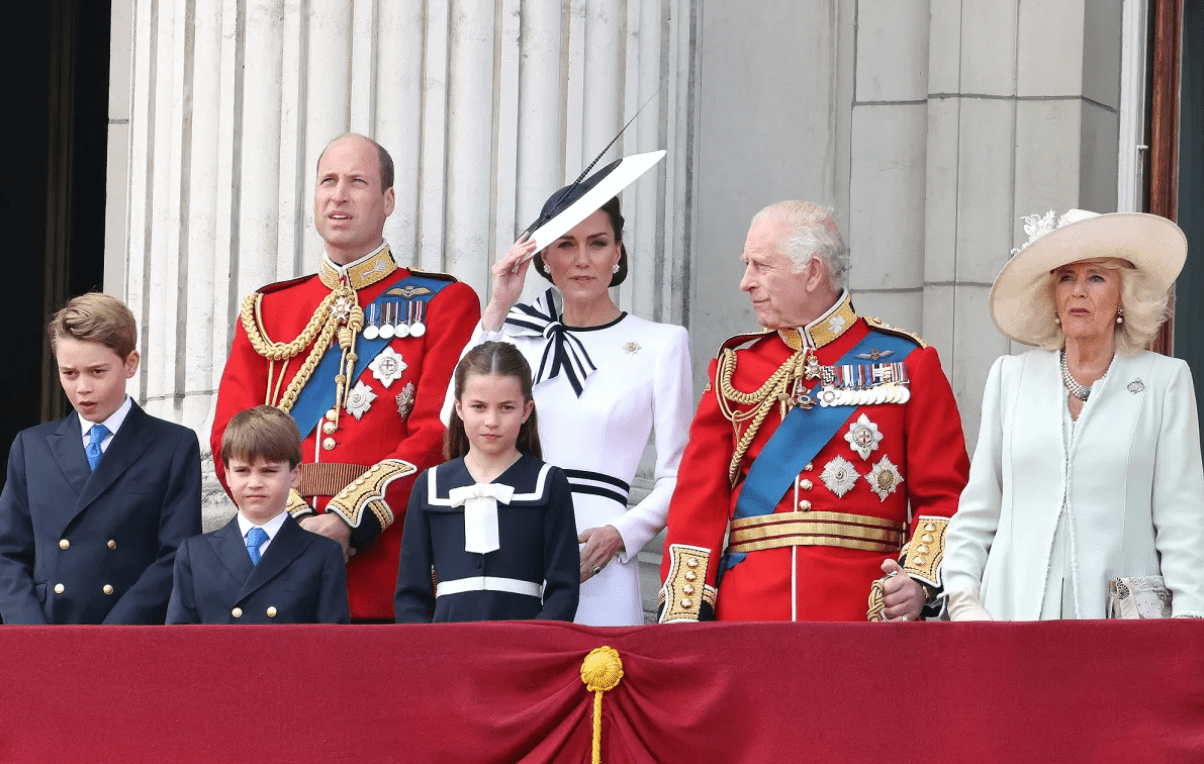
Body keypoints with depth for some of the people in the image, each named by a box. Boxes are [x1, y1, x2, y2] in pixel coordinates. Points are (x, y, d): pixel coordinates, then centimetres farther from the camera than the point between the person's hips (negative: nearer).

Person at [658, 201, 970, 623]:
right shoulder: (735, 367, 12)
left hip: (865, 618, -2)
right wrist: (685, 614, -4)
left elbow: (943, 494, 2)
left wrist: (920, 577, -15)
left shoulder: (908, 363, 5)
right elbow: (700, 498, 7)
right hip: (747, 612, 2)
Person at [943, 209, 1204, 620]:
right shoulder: (1010, 377, 14)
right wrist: (963, 598, 3)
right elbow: (976, 510, 15)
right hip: (1014, 616, 2)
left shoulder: (1166, 381, 7)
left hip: (1121, 618, -2)